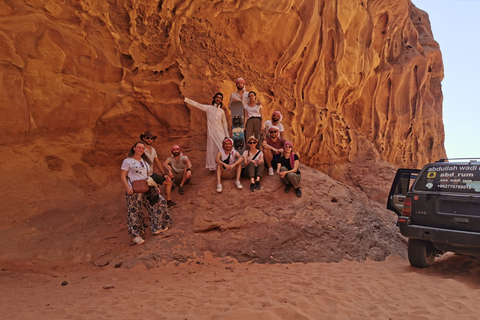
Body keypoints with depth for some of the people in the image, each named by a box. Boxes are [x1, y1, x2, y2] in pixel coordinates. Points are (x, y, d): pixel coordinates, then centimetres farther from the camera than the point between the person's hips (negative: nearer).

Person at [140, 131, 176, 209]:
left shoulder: (153, 150, 11)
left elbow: (158, 163, 17)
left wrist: (164, 174, 8)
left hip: (152, 174, 8)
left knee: (169, 181, 5)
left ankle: (169, 202, 8)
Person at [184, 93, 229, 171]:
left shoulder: (222, 111, 12)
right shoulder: (208, 108, 7)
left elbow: (224, 124, 16)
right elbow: (196, 104, 3)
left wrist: (227, 136, 14)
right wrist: (185, 99, -4)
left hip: (220, 132, 1)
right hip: (211, 132, -1)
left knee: (223, 148, -7)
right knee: (212, 148, -1)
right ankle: (212, 166, 4)